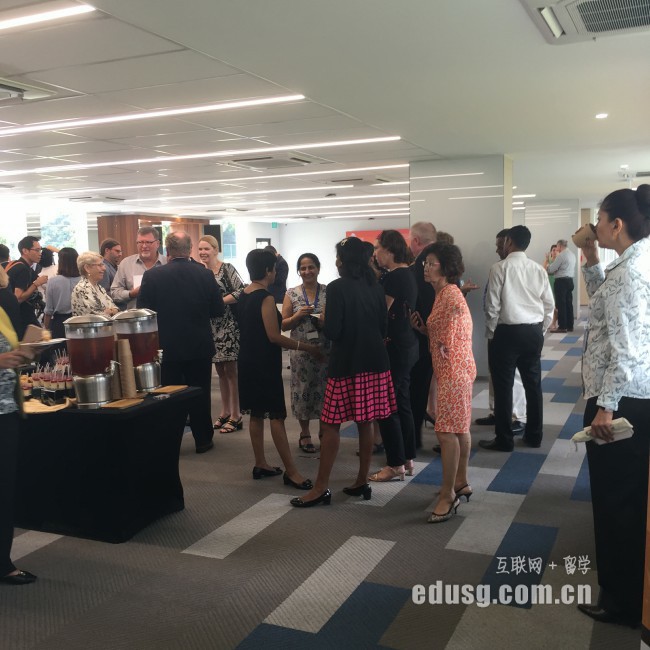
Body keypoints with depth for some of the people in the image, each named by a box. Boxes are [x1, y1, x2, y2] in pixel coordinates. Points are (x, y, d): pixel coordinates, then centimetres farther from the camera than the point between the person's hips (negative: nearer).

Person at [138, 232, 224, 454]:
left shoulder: (152, 276, -11)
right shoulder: (205, 274, -9)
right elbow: (218, 310, -2)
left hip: (167, 346, -1)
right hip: (200, 346, 1)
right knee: (200, 394, 13)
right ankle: (203, 439, 22)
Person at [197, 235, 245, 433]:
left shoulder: (227, 268, -8)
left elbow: (241, 292, -17)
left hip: (228, 325, -6)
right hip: (211, 326, 6)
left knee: (231, 371, -1)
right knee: (220, 371, 13)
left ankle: (235, 416, 7)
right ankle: (225, 412, 23)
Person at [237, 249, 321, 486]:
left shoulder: (243, 295, 9)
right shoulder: (266, 298, -17)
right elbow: (274, 336, -20)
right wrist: (306, 347, -16)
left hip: (248, 360, 9)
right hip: (265, 363, -9)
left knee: (257, 414, 13)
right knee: (276, 415, -5)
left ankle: (260, 464, 21)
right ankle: (291, 471, -1)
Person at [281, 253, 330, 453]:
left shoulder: (328, 292, 1)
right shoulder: (291, 294, 2)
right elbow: (283, 325, 2)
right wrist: (298, 315, -14)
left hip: (325, 350, 0)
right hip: (301, 352, 0)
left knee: (325, 390, 4)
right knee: (303, 391, 7)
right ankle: (305, 434, 22)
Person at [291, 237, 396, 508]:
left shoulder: (337, 288, -12)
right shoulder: (375, 287, 6)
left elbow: (332, 331, -14)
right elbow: (383, 327, 11)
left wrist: (323, 320, 6)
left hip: (346, 364, -6)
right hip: (375, 361, 6)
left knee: (331, 424, 1)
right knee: (365, 423, 12)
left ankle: (321, 488, 5)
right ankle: (362, 482, 20)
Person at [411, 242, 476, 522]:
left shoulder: (450, 294, -18)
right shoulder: (443, 293, 14)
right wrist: (422, 327, 2)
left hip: (454, 370, -11)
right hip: (453, 370, 11)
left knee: (447, 432, -8)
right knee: (459, 428, 17)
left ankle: (448, 494, 0)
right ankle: (461, 482, 29)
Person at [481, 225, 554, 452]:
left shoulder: (500, 268, -9)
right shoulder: (539, 269, 5)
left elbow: (492, 305, -10)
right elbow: (549, 305, 7)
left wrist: (490, 333, 1)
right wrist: (541, 330, 18)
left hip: (508, 332, -5)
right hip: (534, 332, 5)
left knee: (503, 386, 2)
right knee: (533, 384, 13)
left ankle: (504, 440, 8)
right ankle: (534, 435, 23)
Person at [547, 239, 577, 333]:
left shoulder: (561, 255, -14)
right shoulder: (572, 254, 13)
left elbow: (551, 269, -12)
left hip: (561, 281, -9)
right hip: (570, 280, 9)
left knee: (561, 304, -6)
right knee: (569, 303, 11)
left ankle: (562, 327, -5)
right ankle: (570, 326, 15)